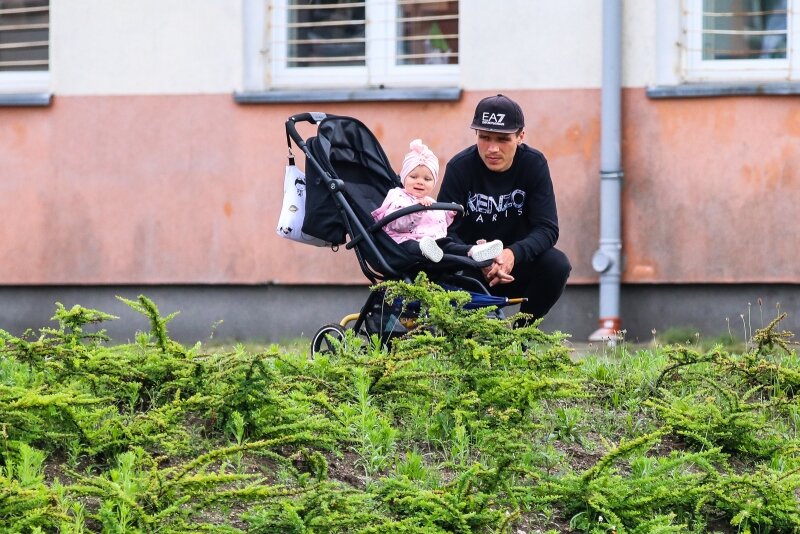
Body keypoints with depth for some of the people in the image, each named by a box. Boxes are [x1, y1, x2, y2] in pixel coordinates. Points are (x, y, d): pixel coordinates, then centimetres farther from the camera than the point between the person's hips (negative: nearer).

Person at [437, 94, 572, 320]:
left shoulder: (534, 164, -10)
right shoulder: (459, 167, -13)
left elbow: (548, 229, -16)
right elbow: (445, 231, -20)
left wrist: (513, 254, -38)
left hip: (516, 262, 2)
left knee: (557, 265, -27)